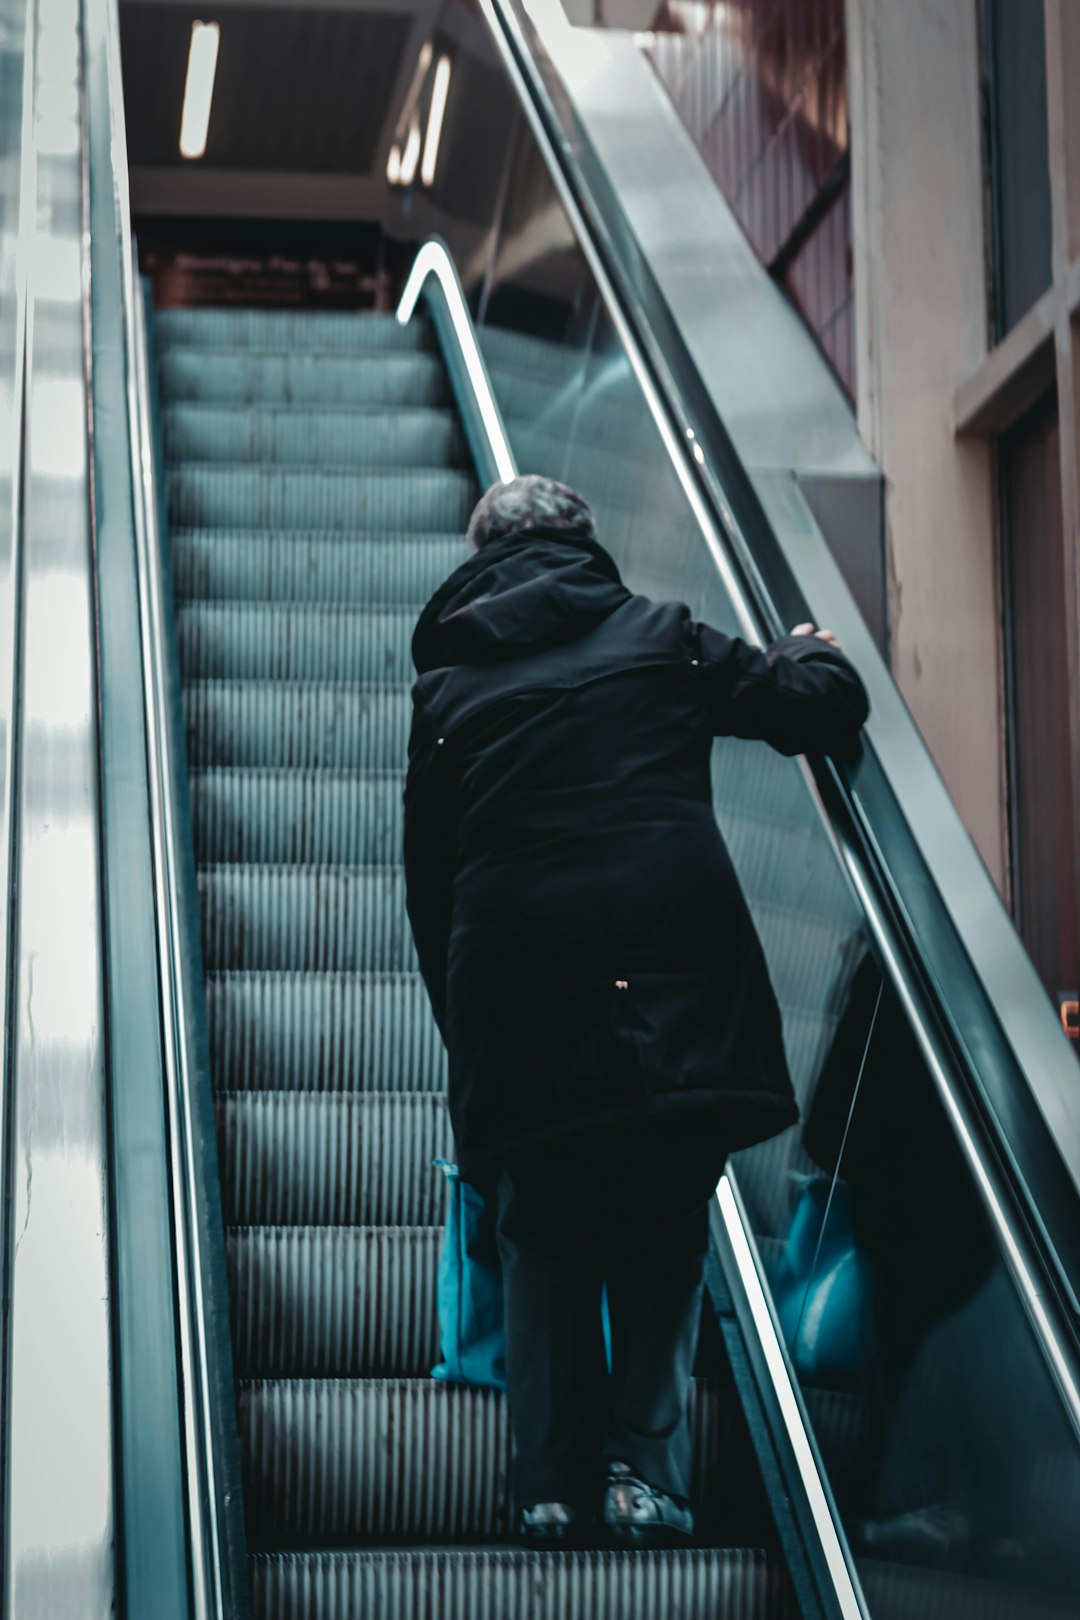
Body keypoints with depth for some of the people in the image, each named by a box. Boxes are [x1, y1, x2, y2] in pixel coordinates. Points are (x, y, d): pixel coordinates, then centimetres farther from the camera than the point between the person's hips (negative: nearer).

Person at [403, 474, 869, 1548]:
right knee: (662, 1237, 12)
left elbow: (428, 881, 15)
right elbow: (822, 708, 10)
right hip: (672, 973, -1)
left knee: (545, 1243, 14)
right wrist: (809, 654, 33)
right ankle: (646, 1469, 4)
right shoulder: (661, 639, 10)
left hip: (519, 988, 1)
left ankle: (551, 1485, 11)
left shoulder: (446, 686, 14)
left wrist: (463, 1033, 23)